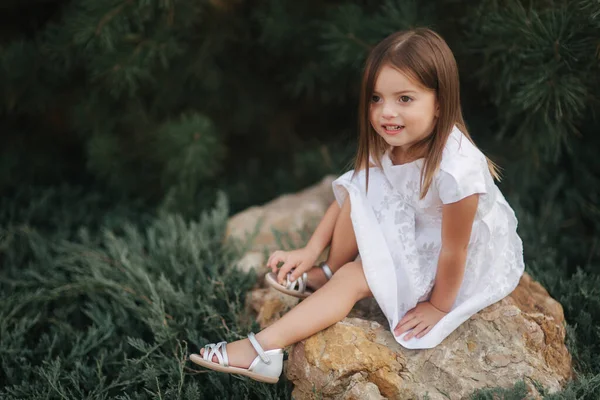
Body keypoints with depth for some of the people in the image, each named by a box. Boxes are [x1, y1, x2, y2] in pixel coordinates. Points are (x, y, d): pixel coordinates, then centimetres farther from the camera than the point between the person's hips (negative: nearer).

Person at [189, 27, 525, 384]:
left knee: (356, 276, -20)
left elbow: (454, 250, -26)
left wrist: (439, 306, -13)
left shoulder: (457, 169, -38)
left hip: (469, 260, -6)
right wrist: (312, 249, -5)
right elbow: (348, 195, -3)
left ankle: (266, 348, -12)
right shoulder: (388, 142, -16)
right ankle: (329, 275, 3)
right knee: (358, 190, -14)